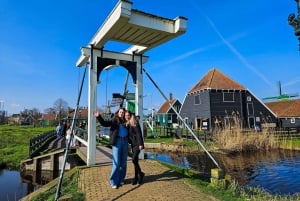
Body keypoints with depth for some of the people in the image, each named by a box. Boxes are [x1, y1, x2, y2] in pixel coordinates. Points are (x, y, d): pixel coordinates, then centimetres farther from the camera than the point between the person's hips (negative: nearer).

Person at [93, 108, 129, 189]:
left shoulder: (126, 121, 10)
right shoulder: (114, 120, 0)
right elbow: (104, 123, -12)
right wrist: (98, 117, -27)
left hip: (125, 141, 4)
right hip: (117, 141, -4)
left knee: (123, 162, 11)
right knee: (116, 162, -4)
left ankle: (121, 179, 26)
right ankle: (114, 182, 7)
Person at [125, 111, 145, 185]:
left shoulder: (135, 123, -12)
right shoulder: (126, 124, 9)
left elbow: (139, 134, -16)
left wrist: (140, 144, -21)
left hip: (137, 144, -7)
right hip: (132, 144, 7)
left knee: (134, 160, -13)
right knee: (135, 160, 12)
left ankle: (140, 174, 9)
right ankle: (136, 177, 21)